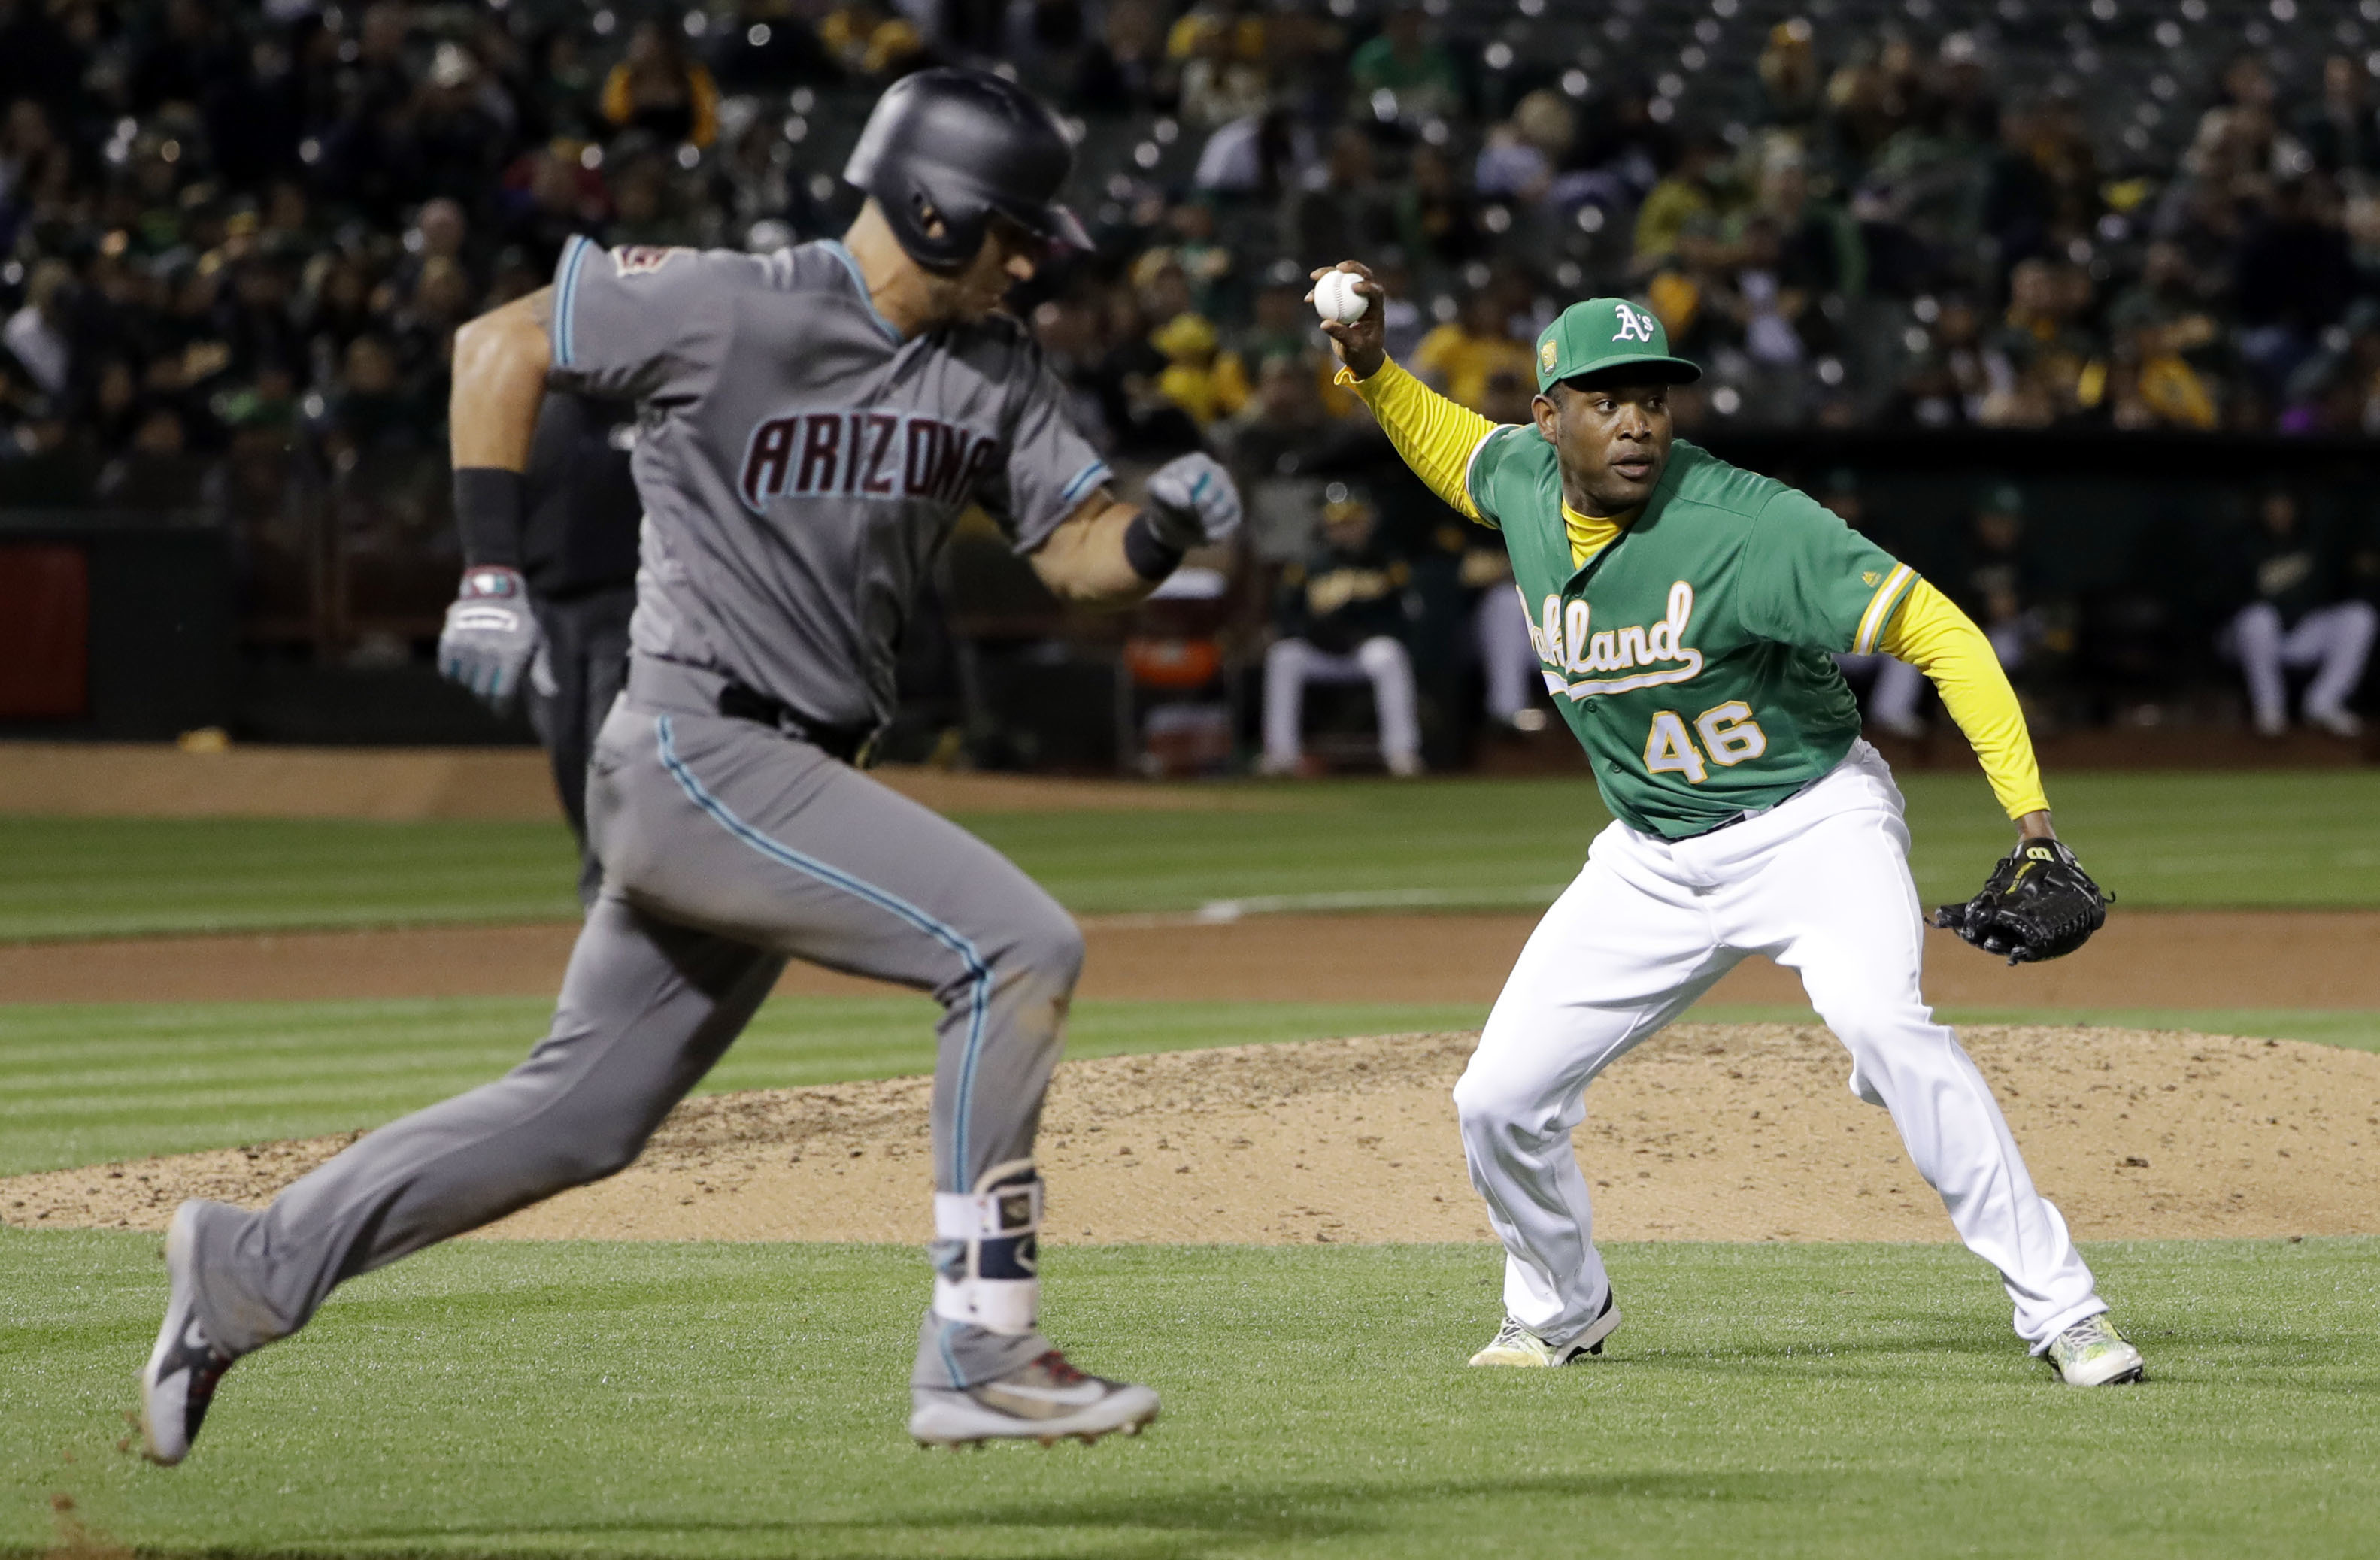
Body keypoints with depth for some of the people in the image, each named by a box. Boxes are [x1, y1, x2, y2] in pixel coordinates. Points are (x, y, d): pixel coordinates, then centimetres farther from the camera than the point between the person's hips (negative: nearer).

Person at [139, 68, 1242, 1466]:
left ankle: (253, 1267, 25)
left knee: (583, 1114, 13)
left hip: (793, 781, 8)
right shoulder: (732, 308, -12)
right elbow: (500, 344, -4)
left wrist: (1167, 525, -14)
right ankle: (978, 1352, -15)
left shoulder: (993, 371, 8)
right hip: (698, 758, -8)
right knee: (1018, 947, -18)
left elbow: (1083, 559, 8)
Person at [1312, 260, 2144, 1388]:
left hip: (1809, 827, -6)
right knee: (1497, 1100, 1)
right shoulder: (1528, 490, -5)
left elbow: (1938, 632, -25)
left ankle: (2059, 1308, -28)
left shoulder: (1751, 526, -25)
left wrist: (2031, 814, -34)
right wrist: (1369, 367, 2)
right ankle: (1560, 1313, 32)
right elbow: (1455, 448, 21)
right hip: (1652, 863, 6)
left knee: (1881, 1022, -33)